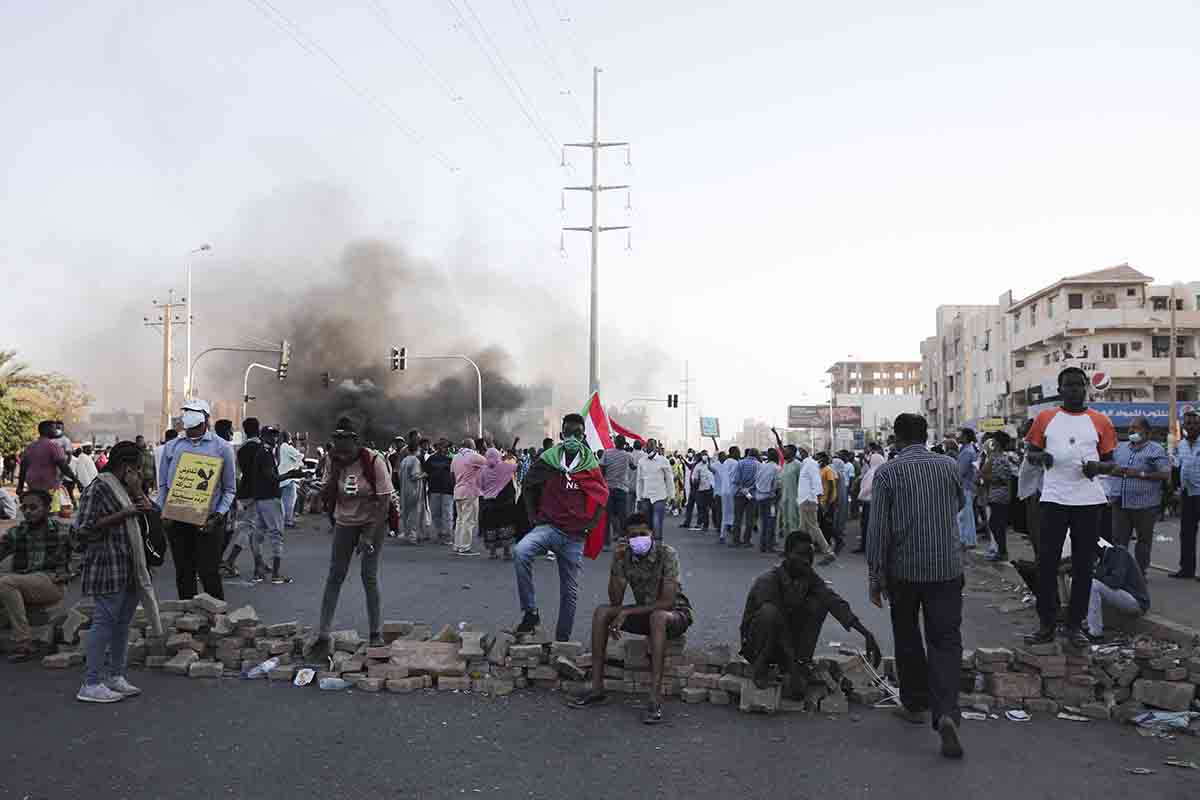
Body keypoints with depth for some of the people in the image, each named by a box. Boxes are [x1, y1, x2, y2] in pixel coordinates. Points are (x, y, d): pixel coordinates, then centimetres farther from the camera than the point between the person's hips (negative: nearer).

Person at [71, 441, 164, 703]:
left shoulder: (129, 488, 17)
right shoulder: (98, 489, -8)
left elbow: (153, 517, 11)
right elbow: (84, 529, -14)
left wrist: (138, 492, -1)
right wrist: (122, 514, -19)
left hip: (132, 567, 8)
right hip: (109, 566, -8)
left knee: (123, 621, 11)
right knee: (105, 620, -7)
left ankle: (116, 676, 19)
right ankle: (91, 684, -1)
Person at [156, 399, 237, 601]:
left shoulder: (222, 448, 1)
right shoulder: (171, 447, 11)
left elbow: (230, 489, 2)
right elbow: (163, 484, 14)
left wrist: (218, 516, -11)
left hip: (207, 522, -3)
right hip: (176, 520, 4)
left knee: (208, 572, -5)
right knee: (183, 573, 10)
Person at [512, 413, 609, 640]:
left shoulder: (592, 467, 2)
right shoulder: (547, 461, -2)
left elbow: (601, 498, 12)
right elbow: (528, 488, 11)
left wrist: (589, 526, 3)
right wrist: (535, 517, 5)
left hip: (575, 537, 2)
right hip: (549, 526, -2)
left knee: (570, 592, 7)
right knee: (520, 553, -32)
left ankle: (562, 639, 22)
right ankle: (530, 612, -22)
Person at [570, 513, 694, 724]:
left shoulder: (667, 554, -21)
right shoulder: (624, 556, -7)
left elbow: (667, 602, -26)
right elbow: (615, 601, -11)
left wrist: (626, 612, -26)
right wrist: (617, 562, -23)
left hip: (676, 613, -5)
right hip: (644, 612, 5)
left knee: (657, 617, -39)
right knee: (601, 612, -15)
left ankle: (655, 698, -38)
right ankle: (597, 687, -12)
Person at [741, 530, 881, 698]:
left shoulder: (809, 578, -5)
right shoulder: (767, 581, -24)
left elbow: (835, 603, -17)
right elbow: (779, 624, -31)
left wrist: (867, 634, -29)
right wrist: (794, 665, -37)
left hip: (787, 644, 6)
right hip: (756, 645, -6)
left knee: (819, 602, -13)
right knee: (769, 612, -37)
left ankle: (802, 666, -11)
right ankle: (760, 666, -12)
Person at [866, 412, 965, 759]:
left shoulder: (887, 472, -7)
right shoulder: (949, 466, 1)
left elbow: (878, 528, -10)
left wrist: (876, 575, -4)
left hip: (904, 569, -1)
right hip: (947, 567, 1)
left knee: (908, 639, 16)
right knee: (946, 639, 3)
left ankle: (915, 703, 28)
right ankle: (946, 712, -15)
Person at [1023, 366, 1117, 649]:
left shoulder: (1100, 421, 4)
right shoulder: (1045, 418, 4)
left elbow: (1110, 462, 9)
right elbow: (1031, 452, 11)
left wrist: (1098, 466, -13)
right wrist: (1040, 457, -12)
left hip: (1089, 500, 1)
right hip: (1054, 499, 0)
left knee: (1083, 564, 6)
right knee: (1047, 562, -1)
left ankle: (1075, 625, 16)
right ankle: (1047, 623, 8)